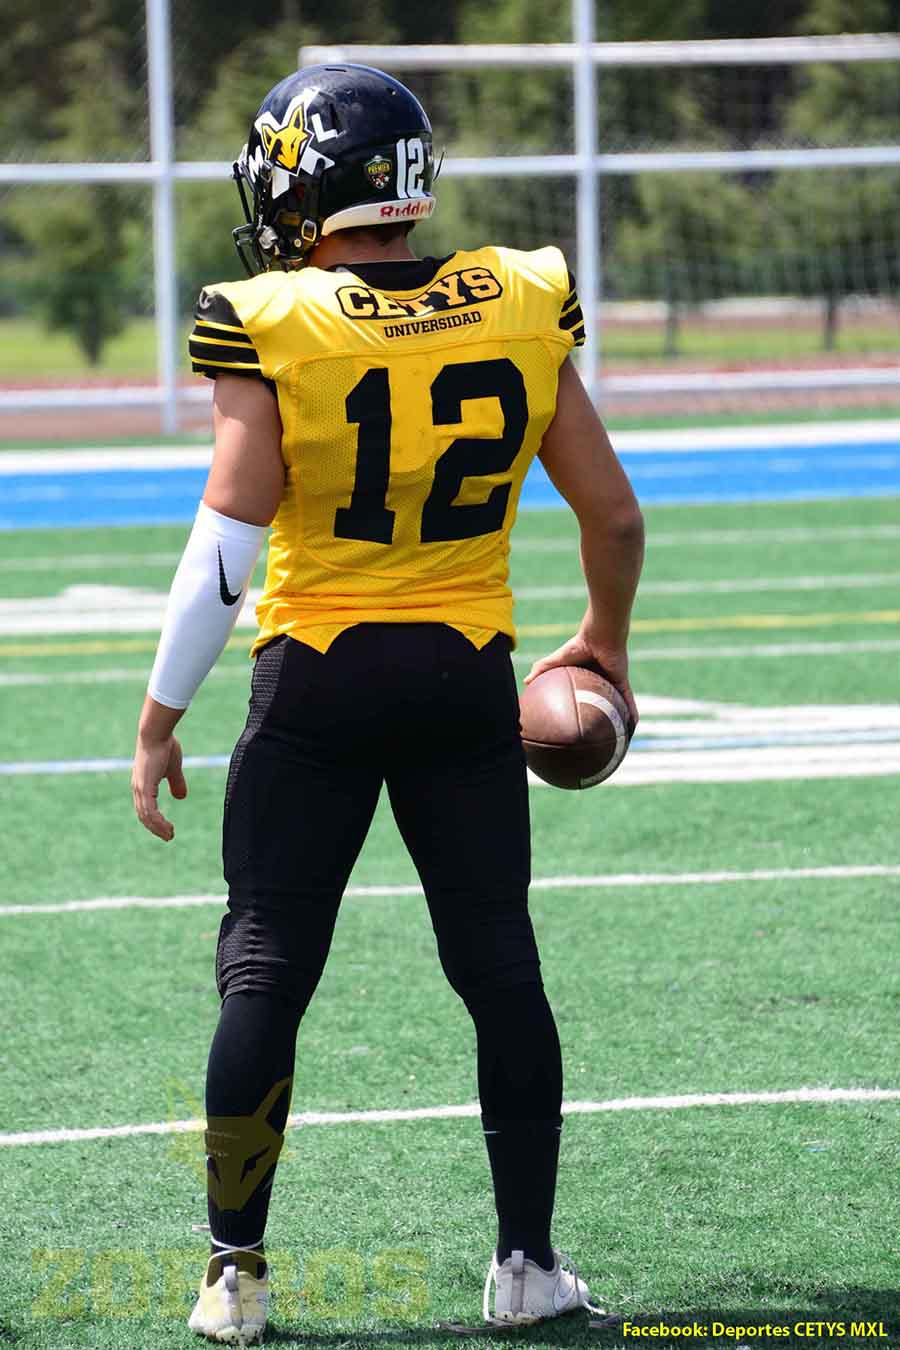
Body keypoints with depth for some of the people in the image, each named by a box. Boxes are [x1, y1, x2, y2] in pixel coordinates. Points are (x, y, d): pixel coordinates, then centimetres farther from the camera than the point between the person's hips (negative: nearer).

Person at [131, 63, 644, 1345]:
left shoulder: (271, 330, -12)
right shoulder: (518, 313, 0)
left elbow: (230, 531, -14)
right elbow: (612, 512, 5)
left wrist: (162, 713, -6)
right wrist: (605, 645, 23)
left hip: (317, 681, -3)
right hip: (467, 675, 3)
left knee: (264, 972, 6)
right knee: (501, 967, 11)